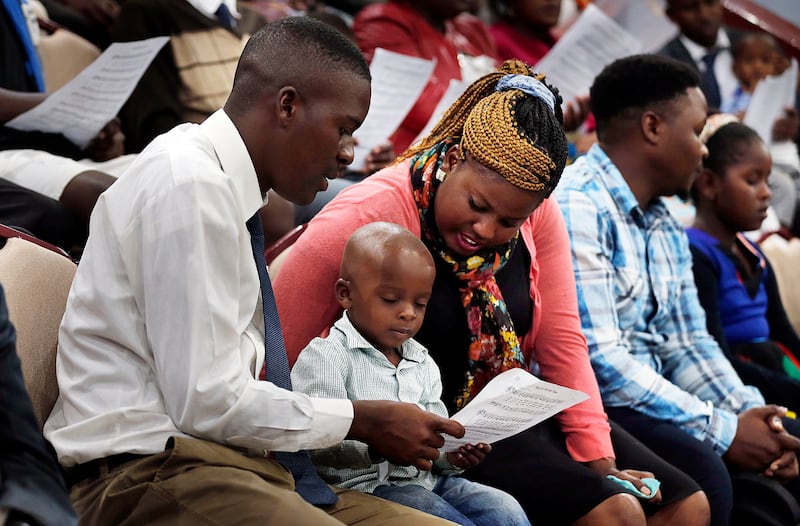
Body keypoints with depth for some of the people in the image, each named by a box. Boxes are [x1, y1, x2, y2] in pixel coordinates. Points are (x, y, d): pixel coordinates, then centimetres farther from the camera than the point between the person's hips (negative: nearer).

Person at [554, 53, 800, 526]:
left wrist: (748, 414, -3)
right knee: (700, 468, -31)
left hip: (650, 404, 9)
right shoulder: (576, 207, -16)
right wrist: (721, 430, -20)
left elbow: (686, 344, 17)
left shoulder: (666, 226, 14)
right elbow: (596, 362, -23)